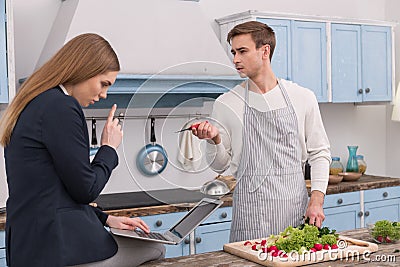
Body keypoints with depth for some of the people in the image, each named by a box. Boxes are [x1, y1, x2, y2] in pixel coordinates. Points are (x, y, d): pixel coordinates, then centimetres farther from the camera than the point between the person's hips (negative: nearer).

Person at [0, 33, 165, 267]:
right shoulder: (61, 107, -17)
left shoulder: (33, 105, 15)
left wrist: (106, 219, 14)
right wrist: (109, 148, 2)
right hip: (57, 247, -10)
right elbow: (86, 190, -14)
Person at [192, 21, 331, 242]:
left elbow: (319, 153, 8)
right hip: (250, 210, -1)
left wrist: (317, 200, -3)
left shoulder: (302, 98, 4)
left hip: (296, 208, 1)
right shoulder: (226, 104, 1)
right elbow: (219, 165, 7)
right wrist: (214, 140, -13)